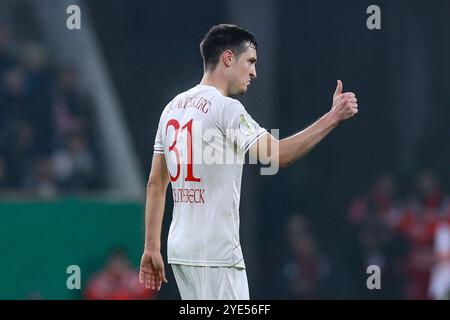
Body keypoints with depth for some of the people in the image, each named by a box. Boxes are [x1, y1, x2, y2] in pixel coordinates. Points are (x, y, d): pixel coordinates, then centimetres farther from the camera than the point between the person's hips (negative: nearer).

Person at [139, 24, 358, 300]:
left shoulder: (173, 108, 14)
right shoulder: (226, 108, -11)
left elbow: (156, 184, 15)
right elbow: (276, 155, -22)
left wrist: (152, 248, 17)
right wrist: (333, 118, -18)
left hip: (180, 248, 9)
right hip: (215, 253, -9)